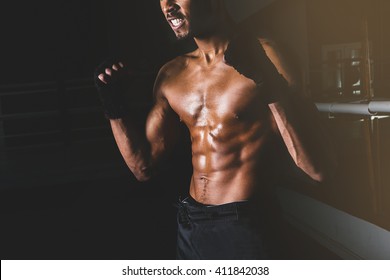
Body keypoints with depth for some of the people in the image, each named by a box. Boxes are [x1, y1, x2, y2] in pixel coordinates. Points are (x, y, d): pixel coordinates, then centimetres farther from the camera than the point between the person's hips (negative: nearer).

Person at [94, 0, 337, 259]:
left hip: (243, 228, -5)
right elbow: (144, 166, 9)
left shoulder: (262, 56, -13)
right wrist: (115, 107, -2)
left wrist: (269, 81, -29)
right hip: (188, 227, 6)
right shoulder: (171, 75, 4)